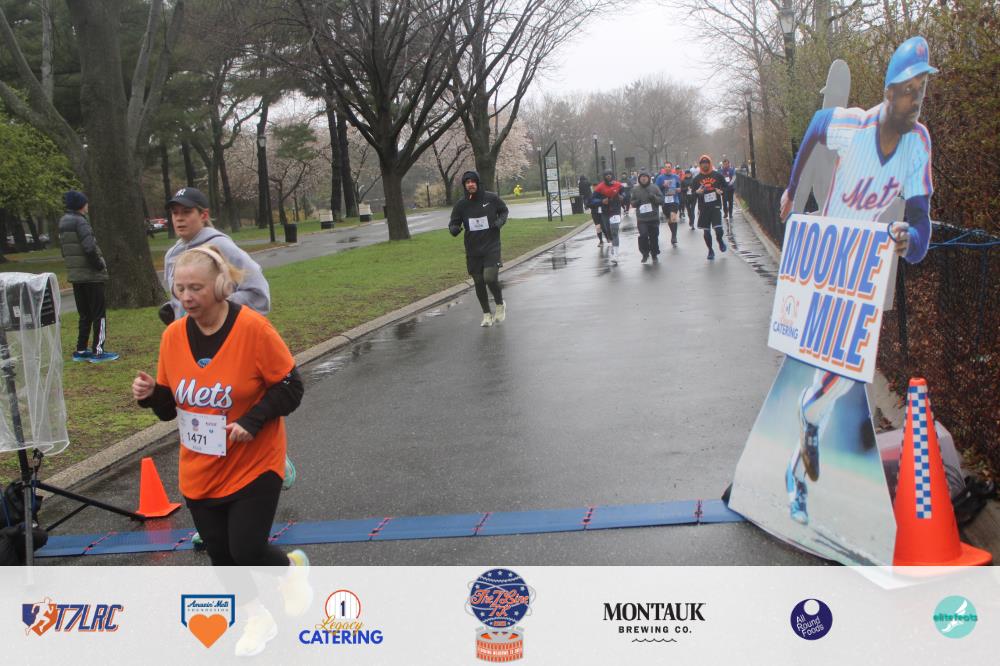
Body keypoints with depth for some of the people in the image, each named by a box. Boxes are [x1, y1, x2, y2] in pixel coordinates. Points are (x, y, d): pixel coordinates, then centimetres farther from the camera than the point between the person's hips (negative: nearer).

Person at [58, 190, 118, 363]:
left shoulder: (63, 222, 12)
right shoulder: (80, 221, -15)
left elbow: (65, 251, 15)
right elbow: (89, 247, -25)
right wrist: (99, 265, -12)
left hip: (75, 276, 8)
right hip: (92, 276, -8)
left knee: (85, 315, 16)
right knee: (99, 314, 0)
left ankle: (81, 350, 18)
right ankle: (98, 351, -1)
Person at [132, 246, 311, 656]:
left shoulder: (253, 328, -19)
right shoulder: (173, 336, -4)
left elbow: (290, 387, -12)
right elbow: (171, 406, 6)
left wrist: (252, 421, -23)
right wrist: (151, 394, -15)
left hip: (254, 464, -5)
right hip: (199, 470, 5)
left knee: (247, 552, -9)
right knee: (220, 554, 12)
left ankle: (293, 566, 27)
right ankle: (258, 618, 38)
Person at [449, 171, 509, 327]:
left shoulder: (492, 198, -3)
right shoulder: (461, 204, 0)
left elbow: (504, 210, 13)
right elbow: (453, 224, 5)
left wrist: (500, 221, -7)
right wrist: (454, 229, -19)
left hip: (492, 246, -3)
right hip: (472, 250, 3)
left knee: (490, 278, -16)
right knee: (479, 282, 6)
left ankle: (500, 304, 12)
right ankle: (487, 314, 24)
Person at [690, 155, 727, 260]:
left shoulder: (717, 175, 4)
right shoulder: (696, 179, 5)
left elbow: (725, 187, 13)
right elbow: (692, 193, 8)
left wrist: (721, 191, -8)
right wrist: (697, 192, -14)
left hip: (716, 206, -1)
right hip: (703, 207, 1)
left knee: (718, 229, -11)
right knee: (706, 231, 5)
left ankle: (720, 241, 22)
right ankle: (710, 250, 21)